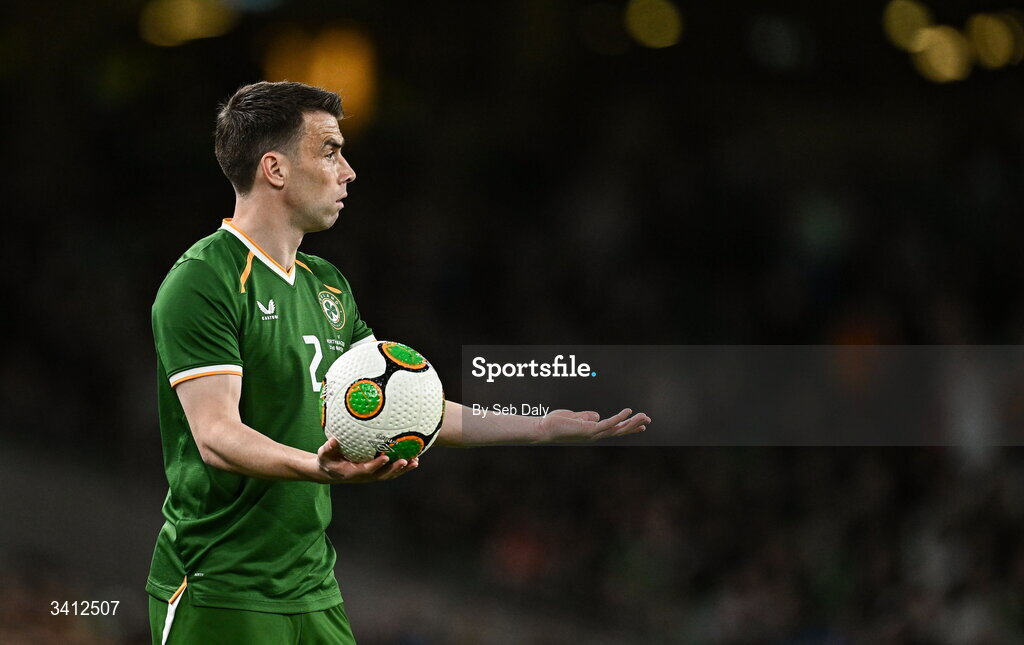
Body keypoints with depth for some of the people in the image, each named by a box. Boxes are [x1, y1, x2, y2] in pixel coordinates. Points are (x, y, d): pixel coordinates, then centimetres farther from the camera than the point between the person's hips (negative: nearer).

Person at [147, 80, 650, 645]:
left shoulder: (326, 285, 17)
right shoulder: (201, 282, -12)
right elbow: (216, 435, -22)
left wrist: (545, 427, 18)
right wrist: (320, 466, -39)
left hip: (313, 593, 8)